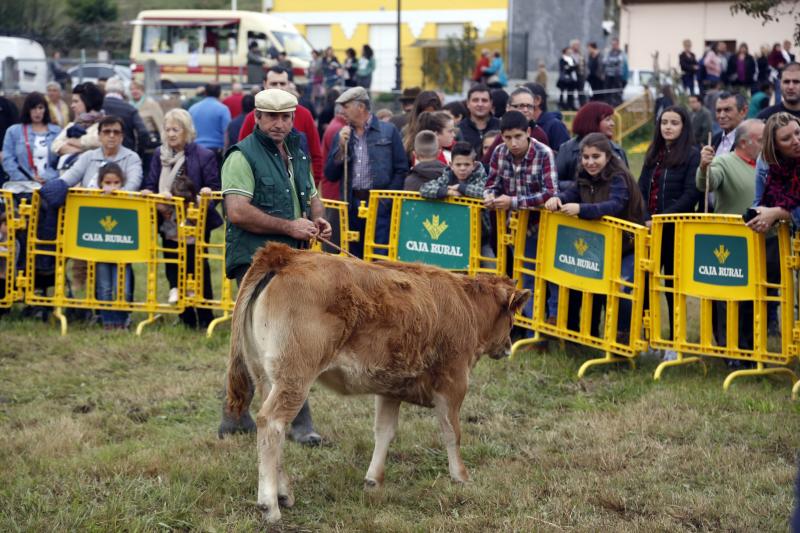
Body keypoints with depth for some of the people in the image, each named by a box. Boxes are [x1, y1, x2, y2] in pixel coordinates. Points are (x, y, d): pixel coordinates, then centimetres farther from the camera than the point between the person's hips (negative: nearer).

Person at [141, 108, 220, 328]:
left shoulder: (204, 156, -8)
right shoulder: (160, 154, 7)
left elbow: (214, 187, -7)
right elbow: (151, 184, 7)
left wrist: (207, 192, -27)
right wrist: (148, 193, -14)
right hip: (169, 224, 5)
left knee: (198, 269, 1)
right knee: (173, 269, 10)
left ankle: (205, 318, 11)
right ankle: (186, 317, 21)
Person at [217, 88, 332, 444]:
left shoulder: (297, 155, 18)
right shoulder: (243, 157, -8)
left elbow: (312, 197, 31)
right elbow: (238, 212, -19)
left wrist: (318, 219, 7)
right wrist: (289, 226, -17)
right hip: (254, 258, -8)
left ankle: (235, 418, 19)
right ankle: (299, 422, -10)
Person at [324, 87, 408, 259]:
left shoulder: (389, 131, 3)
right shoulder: (342, 135, 14)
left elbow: (401, 170, 1)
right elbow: (330, 175, 10)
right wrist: (341, 147, -2)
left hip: (380, 206, -4)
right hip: (351, 205, 4)